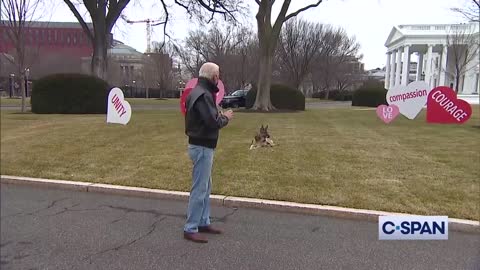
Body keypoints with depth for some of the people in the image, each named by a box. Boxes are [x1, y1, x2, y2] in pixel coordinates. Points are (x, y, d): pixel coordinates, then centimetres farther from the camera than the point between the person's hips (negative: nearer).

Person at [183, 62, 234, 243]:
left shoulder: (198, 92, 14)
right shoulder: (203, 95, -19)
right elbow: (213, 122, -25)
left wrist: (220, 115, 3)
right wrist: (225, 117, -7)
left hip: (202, 146, 11)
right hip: (202, 147, -11)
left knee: (206, 187, 17)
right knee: (199, 189, -4)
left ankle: (203, 222, 28)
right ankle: (190, 229, 5)